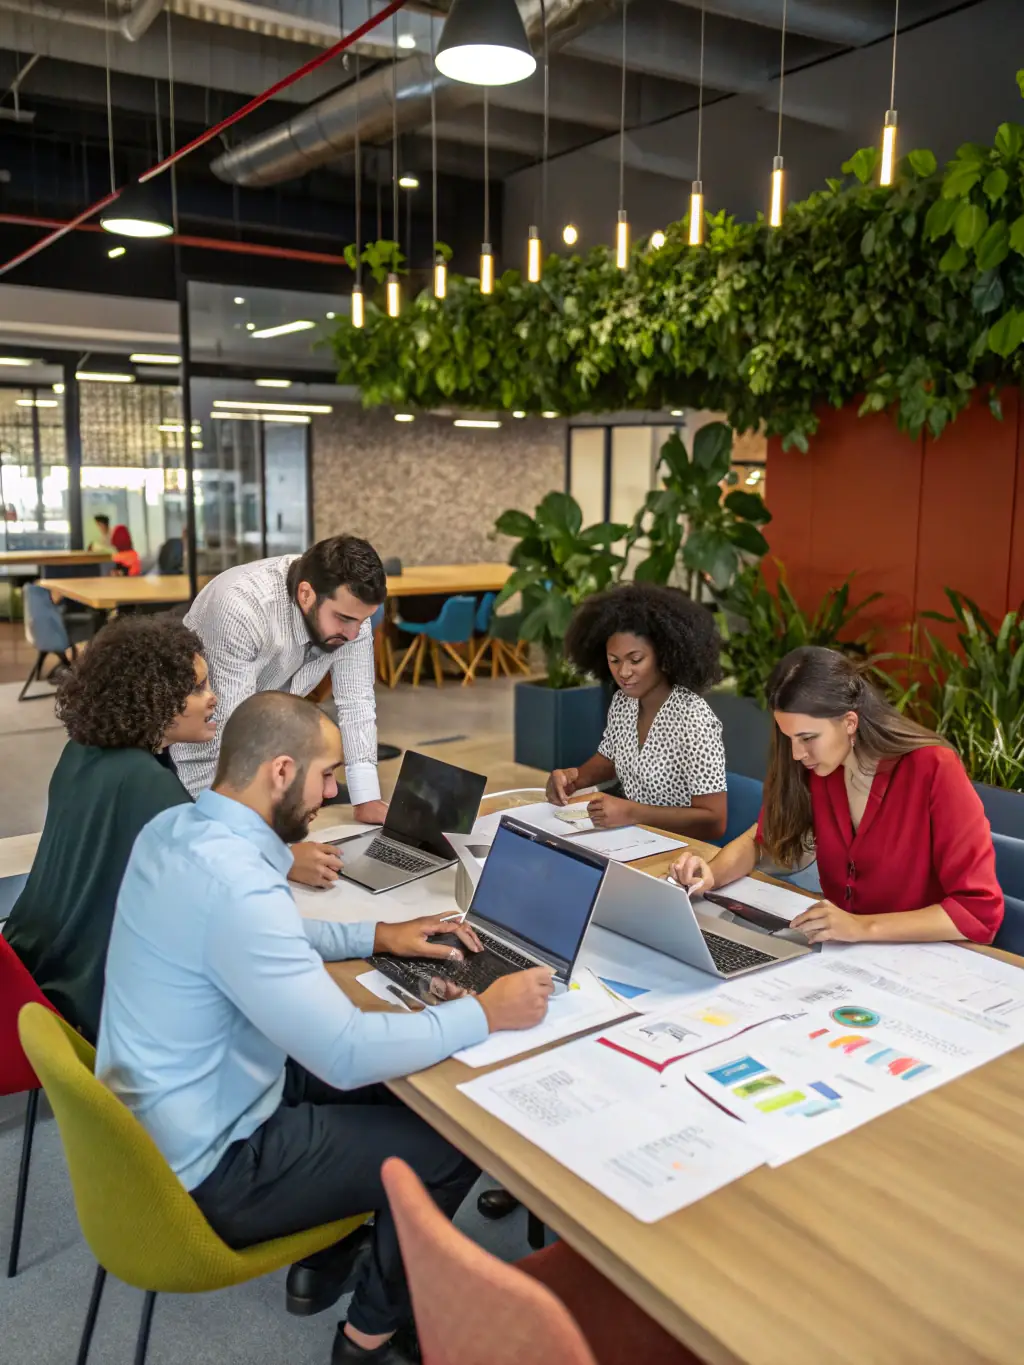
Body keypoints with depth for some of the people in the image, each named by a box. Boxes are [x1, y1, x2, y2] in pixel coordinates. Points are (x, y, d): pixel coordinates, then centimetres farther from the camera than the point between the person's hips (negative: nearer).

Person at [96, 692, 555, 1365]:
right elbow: (347, 1055, -31)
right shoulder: (236, 886, -34)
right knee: (454, 1145, 2)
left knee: (383, 1082, 21)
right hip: (204, 1169, -9)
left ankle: (323, 1259, 36)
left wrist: (377, 936, 7)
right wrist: (485, 1013, -19)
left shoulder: (172, 828, -4)